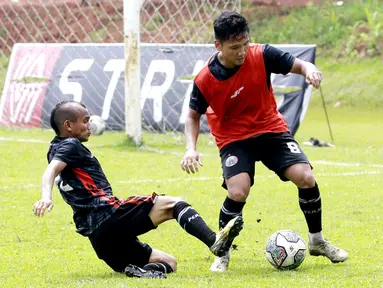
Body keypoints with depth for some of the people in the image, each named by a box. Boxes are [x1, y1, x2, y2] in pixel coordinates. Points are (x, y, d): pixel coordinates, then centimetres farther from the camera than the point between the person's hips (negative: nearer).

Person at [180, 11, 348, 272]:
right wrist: (191, 149, -17)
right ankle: (222, 254, -2)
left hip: (272, 128, 2)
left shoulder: (261, 55, -15)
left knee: (305, 177, -15)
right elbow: (193, 116, -1)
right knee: (238, 192, -26)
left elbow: (299, 65, -9)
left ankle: (317, 241, 8)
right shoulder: (205, 80, -16)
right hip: (234, 139, -2)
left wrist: (310, 70, -34)